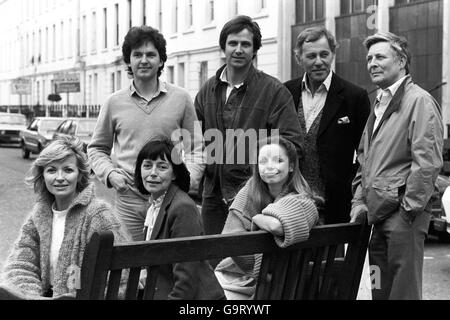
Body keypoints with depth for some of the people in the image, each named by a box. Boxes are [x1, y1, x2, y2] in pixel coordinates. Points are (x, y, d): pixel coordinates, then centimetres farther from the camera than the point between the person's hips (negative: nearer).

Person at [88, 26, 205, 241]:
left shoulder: (181, 99, 4)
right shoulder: (114, 103, 6)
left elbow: (197, 148, 9)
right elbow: (97, 149, 15)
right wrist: (109, 173, -3)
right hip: (128, 201, 1)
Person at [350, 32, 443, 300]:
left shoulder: (419, 101, -9)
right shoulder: (380, 104, 18)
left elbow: (428, 162, -16)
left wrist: (408, 210, -16)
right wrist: (360, 200, 12)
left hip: (405, 212, -8)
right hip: (379, 212, 8)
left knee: (403, 291, -3)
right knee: (381, 290, 13)